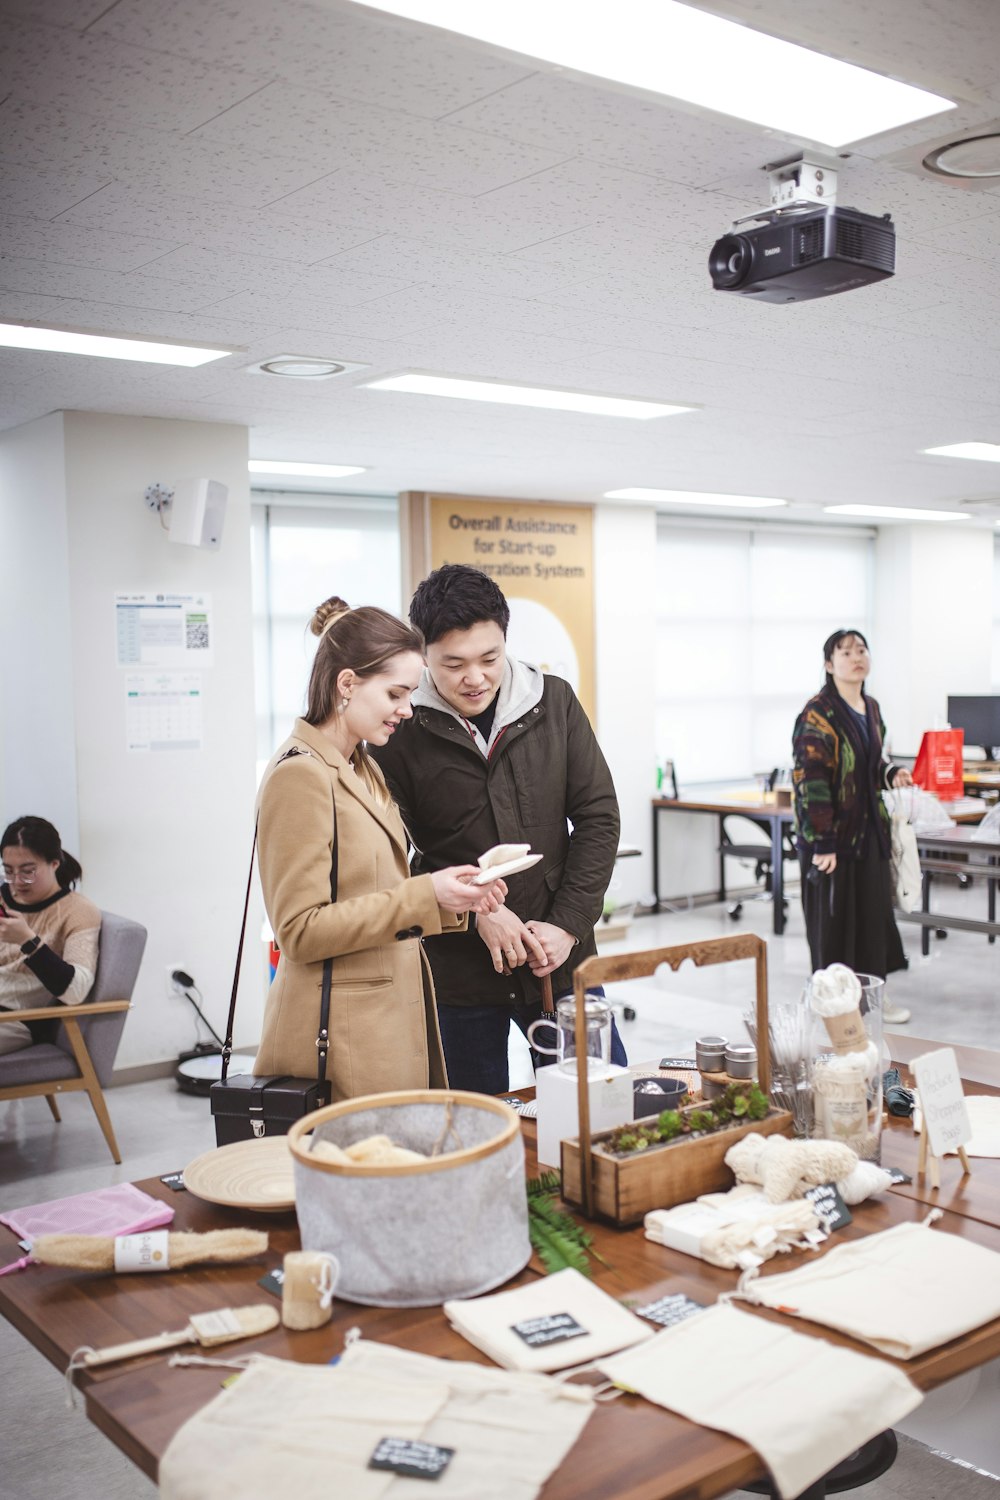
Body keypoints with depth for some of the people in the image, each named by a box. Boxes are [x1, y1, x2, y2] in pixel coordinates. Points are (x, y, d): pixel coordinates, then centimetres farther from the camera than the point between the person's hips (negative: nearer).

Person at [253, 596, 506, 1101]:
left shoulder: (362, 769, 14)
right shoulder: (300, 775, -15)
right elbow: (301, 932, -18)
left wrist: (450, 898, 3)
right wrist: (424, 895, -20)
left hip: (395, 1012, 9)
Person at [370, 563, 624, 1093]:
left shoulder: (554, 702, 0)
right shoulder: (399, 731, -8)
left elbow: (598, 816, 2)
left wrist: (568, 924, -7)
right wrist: (475, 912, -16)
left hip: (559, 963, 3)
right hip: (457, 978, -2)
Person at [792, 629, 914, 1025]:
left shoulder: (870, 709, 10)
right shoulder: (818, 713, -15)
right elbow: (811, 781, -18)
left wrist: (892, 773, 1)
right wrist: (822, 842, -21)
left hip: (869, 829, 8)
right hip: (831, 834, -8)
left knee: (874, 912, 11)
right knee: (833, 916, 1)